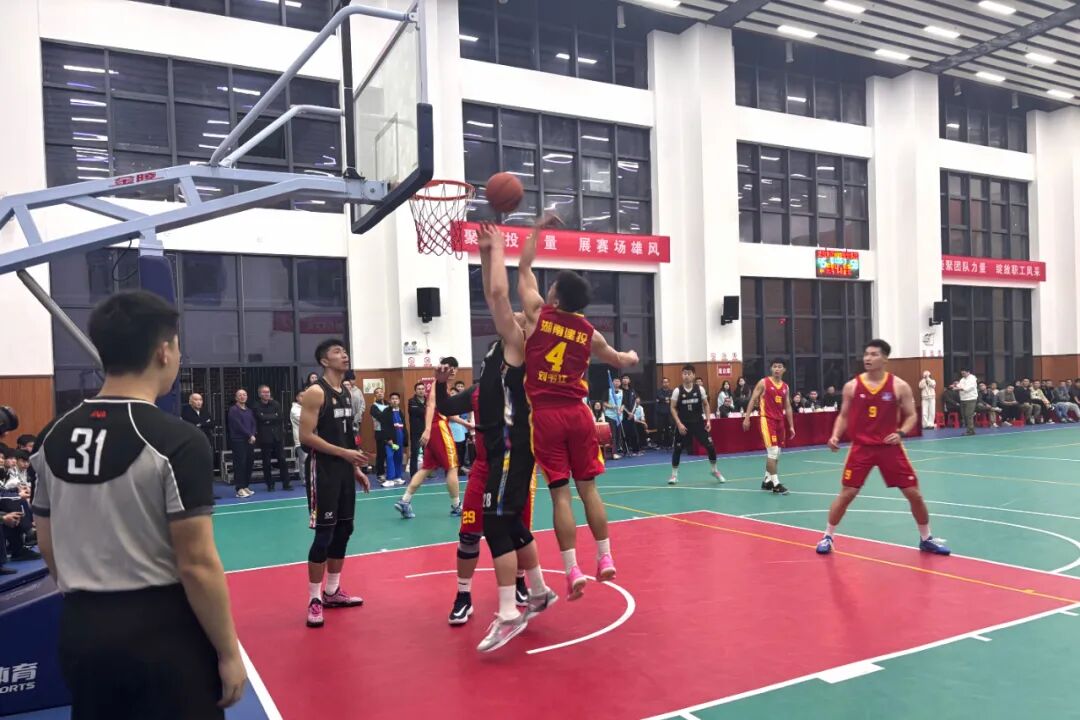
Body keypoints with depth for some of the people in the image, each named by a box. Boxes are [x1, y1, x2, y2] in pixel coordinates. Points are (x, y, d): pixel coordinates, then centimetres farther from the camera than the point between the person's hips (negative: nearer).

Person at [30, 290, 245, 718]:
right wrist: (229, 652, -9)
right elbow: (197, 564, -19)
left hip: (81, 630, 6)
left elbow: (47, 545, 11)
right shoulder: (177, 441, -19)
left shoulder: (54, 438, 1)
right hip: (162, 632, -6)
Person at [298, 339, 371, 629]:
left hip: (345, 469, 8)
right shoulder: (316, 393, -13)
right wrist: (344, 453, -21)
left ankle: (332, 591, 25)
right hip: (323, 469, -8)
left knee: (344, 530, 13)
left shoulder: (347, 392, 13)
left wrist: (356, 468, 15)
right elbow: (306, 436, -18)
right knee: (324, 534, -6)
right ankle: (314, 599, 5)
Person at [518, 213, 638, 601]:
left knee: (560, 494, -1)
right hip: (577, 413, 2)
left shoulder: (538, 314, -2)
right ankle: (605, 559, 18)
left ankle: (573, 572, 1)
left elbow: (523, 269, 11)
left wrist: (537, 230, 20)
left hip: (546, 414, -2)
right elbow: (619, 361, 24)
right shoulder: (590, 333, 5)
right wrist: (631, 357, 47)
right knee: (588, 488, 12)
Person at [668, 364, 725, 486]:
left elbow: (706, 404, 8)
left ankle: (714, 470, 20)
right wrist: (679, 423, -12)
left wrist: (708, 420, -1)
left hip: (699, 422, 1)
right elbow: (672, 408, -3)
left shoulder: (700, 389, -3)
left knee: (710, 446, -1)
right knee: (677, 448, -2)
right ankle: (674, 475, 12)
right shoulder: (677, 391, -8)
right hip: (683, 424, -1)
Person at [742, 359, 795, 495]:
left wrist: (791, 426, 12)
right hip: (766, 419, -7)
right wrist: (747, 418, -10)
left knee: (776, 453, 11)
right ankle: (775, 484, -9)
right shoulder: (763, 382, -4)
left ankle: (767, 481, 22)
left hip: (779, 421, 7)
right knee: (773, 451, -14)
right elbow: (753, 400, -3)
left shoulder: (785, 387, 12)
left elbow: (788, 407, 16)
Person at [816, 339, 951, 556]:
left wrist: (901, 433, -16)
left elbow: (911, 416, 3)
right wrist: (835, 436, -10)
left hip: (890, 447, 0)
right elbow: (843, 416, 7)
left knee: (914, 494, 3)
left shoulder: (899, 386, -4)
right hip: (861, 447, 0)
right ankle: (827, 537, 13)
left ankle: (926, 539, 25)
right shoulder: (852, 386, -1)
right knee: (846, 494, -2)